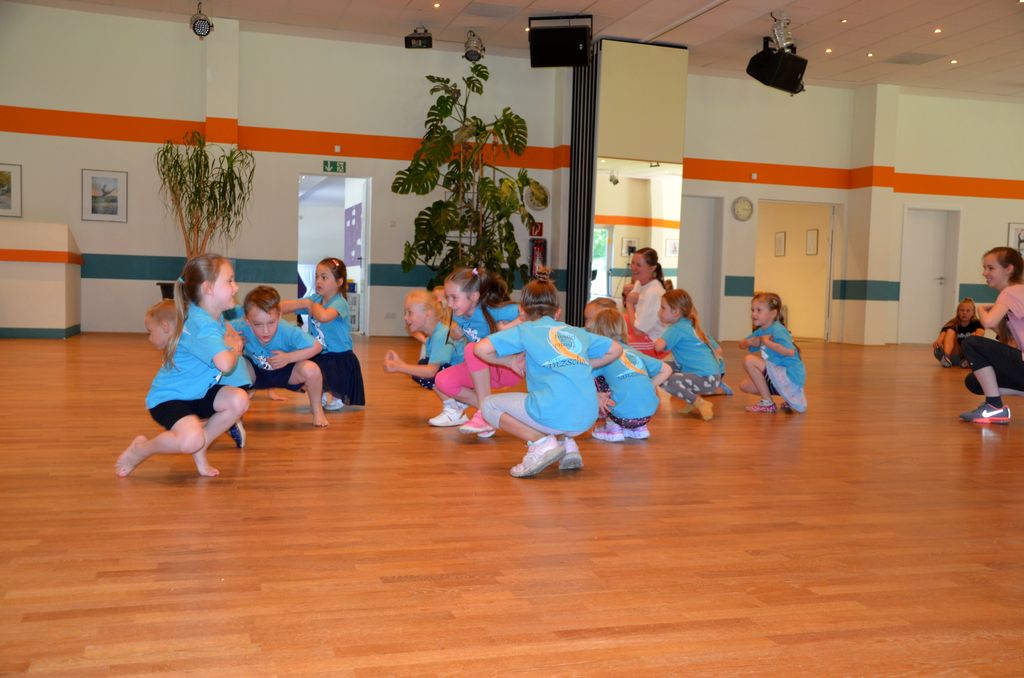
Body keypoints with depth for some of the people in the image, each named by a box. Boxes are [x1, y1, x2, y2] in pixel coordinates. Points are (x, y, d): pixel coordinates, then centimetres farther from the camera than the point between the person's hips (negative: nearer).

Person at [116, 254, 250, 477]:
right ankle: (140, 449, -1)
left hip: (197, 394, 9)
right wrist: (234, 349, -19)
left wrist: (232, 340, 4)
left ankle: (199, 449, 4)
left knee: (239, 400, -14)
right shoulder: (202, 325, -26)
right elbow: (225, 363, -41)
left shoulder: (215, 317, 3)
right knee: (191, 440, -32)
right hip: (168, 397, -9)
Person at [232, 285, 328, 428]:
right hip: (256, 373, 2)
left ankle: (317, 410, -1)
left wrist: (288, 357, -32)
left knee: (311, 370, -31)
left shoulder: (289, 332, -34)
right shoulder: (241, 327, -32)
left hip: (285, 372, -2)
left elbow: (317, 347, -24)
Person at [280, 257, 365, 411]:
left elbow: (323, 316, -39)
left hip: (339, 358, -7)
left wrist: (311, 304, -20)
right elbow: (282, 308, 2)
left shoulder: (340, 303, -17)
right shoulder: (314, 299, 4)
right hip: (319, 357, 7)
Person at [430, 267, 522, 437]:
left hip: (510, 368, -7)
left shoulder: (493, 311, -24)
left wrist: (509, 327, -32)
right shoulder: (459, 315, -4)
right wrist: (456, 331, -4)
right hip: (483, 370, 7)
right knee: (442, 382, -12)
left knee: (472, 350, -33)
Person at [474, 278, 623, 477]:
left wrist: (509, 361, 16)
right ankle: (568, 442, 15)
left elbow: (481, 349, -1)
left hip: (553, 415, -5)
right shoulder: (577, 332, 21)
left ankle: (541, 442, -3)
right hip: (587, 419, 6)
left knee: (489, 406, 15)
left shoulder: (525, 330, 9)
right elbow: (616, 349, 28)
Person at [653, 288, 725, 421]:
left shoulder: (677, 328, -7)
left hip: (705, 380, -9)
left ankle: (701, 404, -10)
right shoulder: (692, 327, 18)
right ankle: (694, 401, 13)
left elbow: (658, 346, -23)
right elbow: (718, 350, 22)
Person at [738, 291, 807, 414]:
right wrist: (751, 342, -9)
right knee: (745, 386, 11)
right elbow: (741, 345, 14)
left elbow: (790, 351, -33)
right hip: (780, 376, 10)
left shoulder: (777, 329, -19)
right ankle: (789, 398, 14)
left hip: (790, 376, -10)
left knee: (749, 360, -18)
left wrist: (766, 342, -23)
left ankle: (767, 403, -8)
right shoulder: (761, 331, 9)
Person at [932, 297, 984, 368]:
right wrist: (938, 342, -43)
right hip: (955, 355, 1)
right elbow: (942, 335, -19)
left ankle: (968, 360, -44)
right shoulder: (953, 324, -1)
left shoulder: (976, 324, -2)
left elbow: (980, 332, -25)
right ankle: (946, 357, -43)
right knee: (950, 332, -17)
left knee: (974, 335, -21)